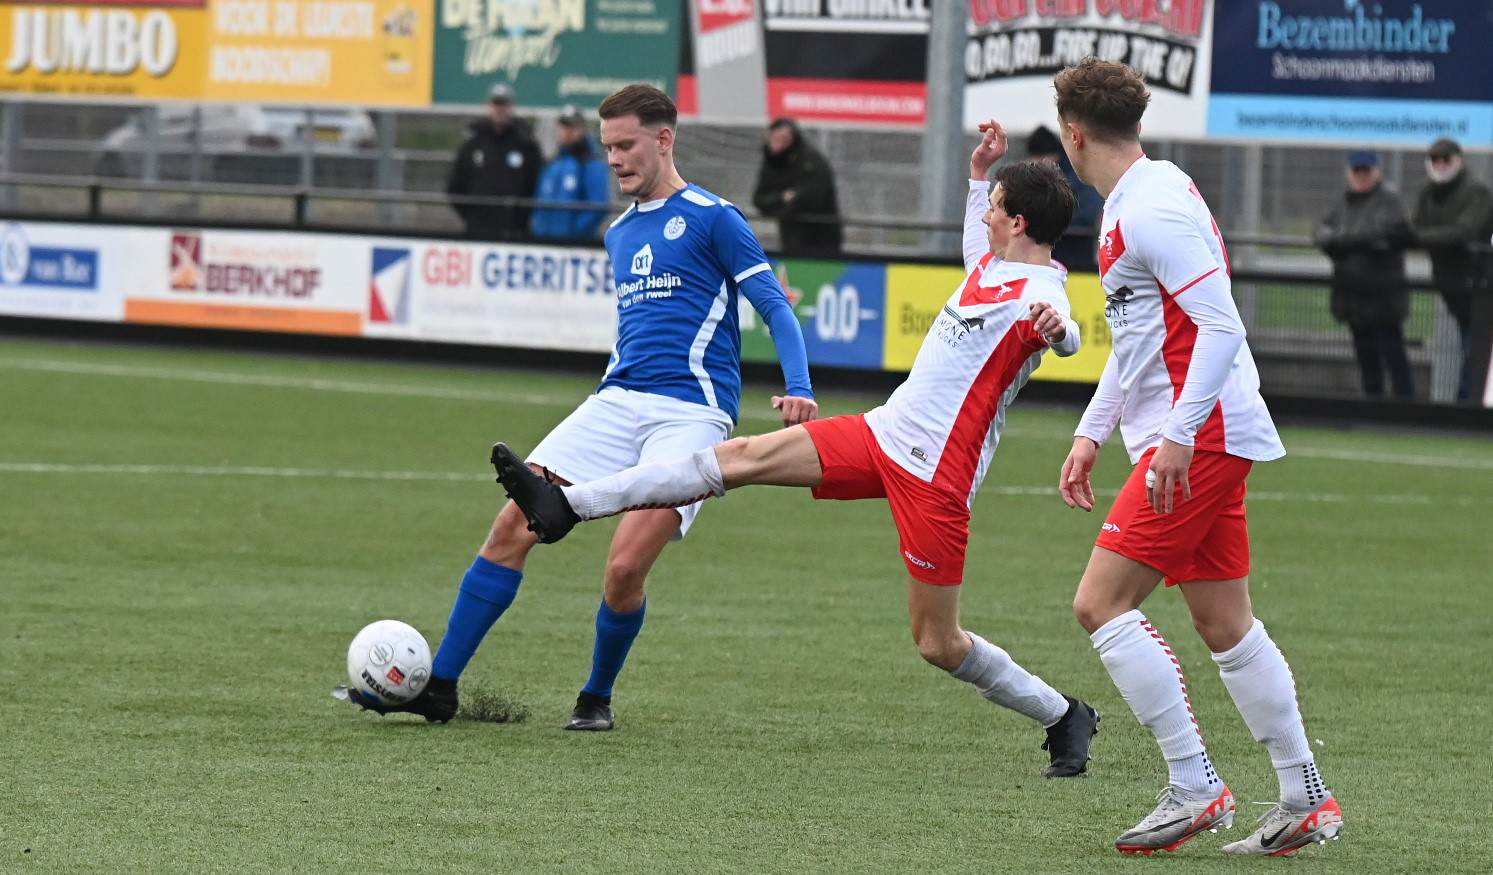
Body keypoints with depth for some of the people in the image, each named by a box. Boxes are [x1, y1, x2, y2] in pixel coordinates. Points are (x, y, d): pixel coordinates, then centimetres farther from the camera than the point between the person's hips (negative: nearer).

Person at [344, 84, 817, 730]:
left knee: (625, 569, -18)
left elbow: (775, 306, -5)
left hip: (690, 411, -6)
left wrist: (798, 390, -19)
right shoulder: (619, 234, 20)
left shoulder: (712, 218, -1)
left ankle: (596, 698, 8)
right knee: (513, 526, -9)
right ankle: (439, 686, -6)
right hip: (616, 403, 6)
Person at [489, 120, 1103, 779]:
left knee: (937, 643, -4)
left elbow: (1067, 340, -41)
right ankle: (568, 505, -2)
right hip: (885, 434, 9)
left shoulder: (1040, 293, -16)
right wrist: (979, 174, 25)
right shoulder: (992, 266, 11)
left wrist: (1056, 329, -64)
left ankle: (1064, 718, 18)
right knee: (744, 458, -1)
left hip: (935, 476, -9)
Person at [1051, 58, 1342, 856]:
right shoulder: (1128, 206, 16)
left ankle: (1194, 785, -11)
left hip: (1200, 437, -10)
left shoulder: (1154, 212, -16)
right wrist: (1091, 433, 23)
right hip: (1206, 439, 10)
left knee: (1102, 603, -12)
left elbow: (1221, 327, -22)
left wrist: (1179, 435, -26)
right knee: (1223, 624, 12)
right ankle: (1306, 799, 16)